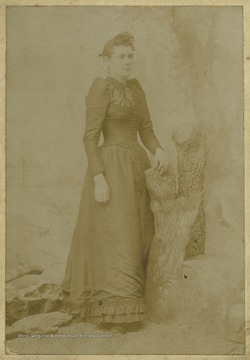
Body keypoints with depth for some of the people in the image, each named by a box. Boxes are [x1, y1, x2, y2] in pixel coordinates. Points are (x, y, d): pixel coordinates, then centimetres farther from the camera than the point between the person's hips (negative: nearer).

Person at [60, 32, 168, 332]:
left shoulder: (135, 88, 15)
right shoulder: (100, 88, -9)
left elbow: (146, 131, 13)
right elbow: (90, 137, -14)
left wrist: (159, 152, -8)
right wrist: (99, 178, -21)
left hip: (135, 169, 9)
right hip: (111, 168, -9)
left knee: (134, 236, 11)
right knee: (115, 236, -11)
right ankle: (114, 308, -7)